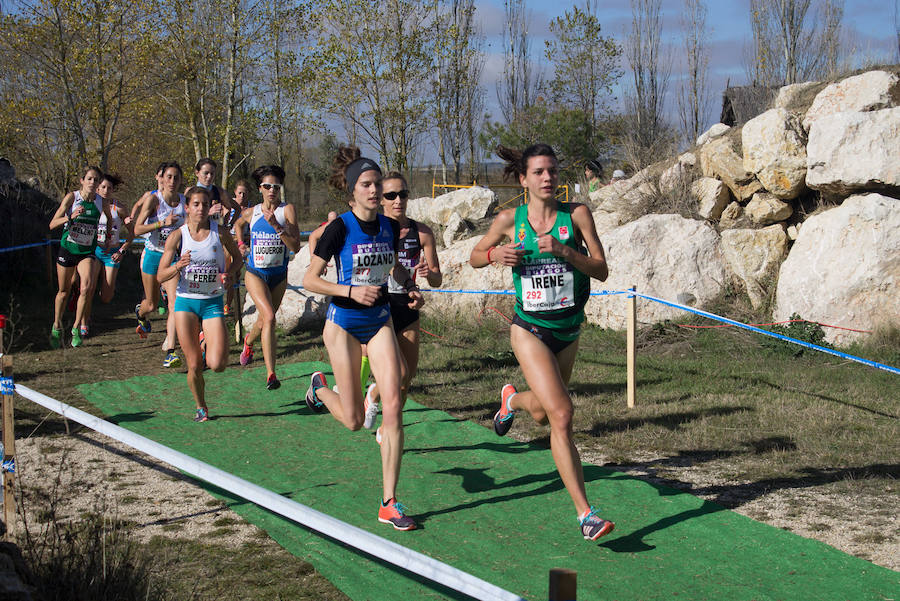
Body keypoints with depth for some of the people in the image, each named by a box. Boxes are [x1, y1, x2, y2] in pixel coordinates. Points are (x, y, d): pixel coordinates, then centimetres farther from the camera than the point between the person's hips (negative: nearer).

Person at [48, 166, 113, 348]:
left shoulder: (102, 202, -4)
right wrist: (70, 217, -29)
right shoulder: (72, 197, -11)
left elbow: (109, 217, 21)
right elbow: (52, 224, -14)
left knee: (87, 287, -22)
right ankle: (57, 327, 34)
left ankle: (77, 327, -7)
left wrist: (108, 235, 12)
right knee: (64, 291, 11)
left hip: (87, 252, 1)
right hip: (67, 249, -1)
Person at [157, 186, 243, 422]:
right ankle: (201, 407, 24)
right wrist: (178, 266, -23)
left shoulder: (220, 232, -3)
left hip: (213, 303, 0)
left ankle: (209, 347, 23)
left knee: (217, 364, -13)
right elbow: (161, 276, -3)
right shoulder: (177, 236, -3)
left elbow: (238, 258, 14)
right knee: (194, 366, -1)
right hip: (185, 301, 0)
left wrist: (230, 274, -7)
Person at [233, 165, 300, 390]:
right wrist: (241, 243, 11)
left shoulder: (287, 210, -9)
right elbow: (238, 224, 25)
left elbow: (295, 247, -18)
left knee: (264, 321, 17)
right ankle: (270, 374, -23)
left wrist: (276, 226, -26)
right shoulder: (251, 213, -1)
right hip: (255, 273, -1)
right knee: (269, 316, -22)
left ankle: (248, 341, 54)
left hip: (279, 275, 1)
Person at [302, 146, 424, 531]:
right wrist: (351, 291, -23)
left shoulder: (390, 227, 1)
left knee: (393, 406, -10)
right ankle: (319, 388, 40)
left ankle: (389, 504, -4)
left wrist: (411, 288, 1)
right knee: (354, 420, 3)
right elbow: (310, 279, -11)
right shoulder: (340, 228, -14)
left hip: (380, 322, 4)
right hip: (344, 324, -4)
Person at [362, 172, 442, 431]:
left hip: (408, 308, 4)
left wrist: (428, 273, -19)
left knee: (408, 376, 6)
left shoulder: (422, 233, 0)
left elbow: (437, 280, 3)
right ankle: (373, 394, 18)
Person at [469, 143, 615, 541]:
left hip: (569, 331, 3)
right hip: (530, 331, -3)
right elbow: (475, 257, 9)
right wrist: (495, 254, -13)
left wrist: (563, 250, -24)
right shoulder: (509, 220, -6)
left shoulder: (576, 214, -6)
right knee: (561, 414, -17)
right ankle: (584, 513, -10)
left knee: (543, 414, 21)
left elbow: (601, 270, -10)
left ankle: (512, 399, 59)